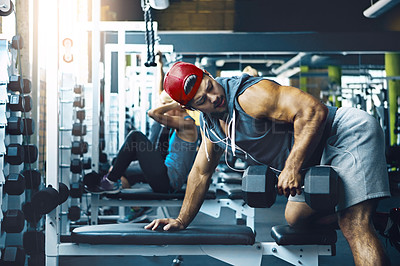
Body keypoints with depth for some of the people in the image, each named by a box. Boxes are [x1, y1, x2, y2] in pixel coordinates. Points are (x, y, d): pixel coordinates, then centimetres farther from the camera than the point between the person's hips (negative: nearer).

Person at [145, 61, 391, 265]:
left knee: (353, 225, -24)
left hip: (349, 134, -10)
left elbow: (313, 110, -32)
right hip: (318, 161, 10)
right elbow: (201, 173, 18)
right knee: (296, 218, 21)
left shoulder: (248, 96, -24)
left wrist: (292, 168, -35)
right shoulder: (210, 126, 6)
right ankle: (375, 219, 23)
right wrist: (181, 221, 18)